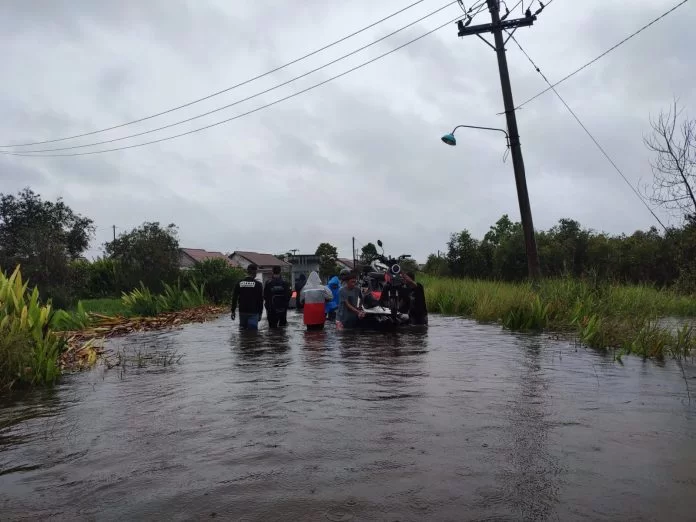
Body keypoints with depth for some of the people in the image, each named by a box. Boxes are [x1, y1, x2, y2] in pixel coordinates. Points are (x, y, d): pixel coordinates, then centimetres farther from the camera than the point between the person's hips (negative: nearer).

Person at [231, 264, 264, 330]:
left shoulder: (239, 283, 5)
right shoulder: (258, 284, -4)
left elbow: (234, 298, 5)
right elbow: (261, 300, -4)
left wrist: (233, 311, 11)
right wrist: (260, 313, 2)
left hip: (242, 312, 4)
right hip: (253, 313, -3)